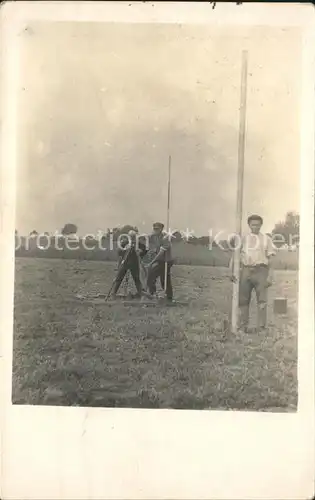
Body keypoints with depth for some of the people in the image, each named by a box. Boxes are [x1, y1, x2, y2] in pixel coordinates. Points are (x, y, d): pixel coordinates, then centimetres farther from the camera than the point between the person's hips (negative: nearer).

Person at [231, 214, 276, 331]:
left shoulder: (266, 239, 8)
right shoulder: (243, 239, 10)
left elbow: (270, 259, 5)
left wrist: (270, 276, -3)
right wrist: (233, 272, -1)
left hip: (260, 271, -1)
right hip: (246, 270, 1)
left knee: (262, 300, -1)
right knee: (243, 300, 5)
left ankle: (261, 327, 7)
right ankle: (243, 326, 15)